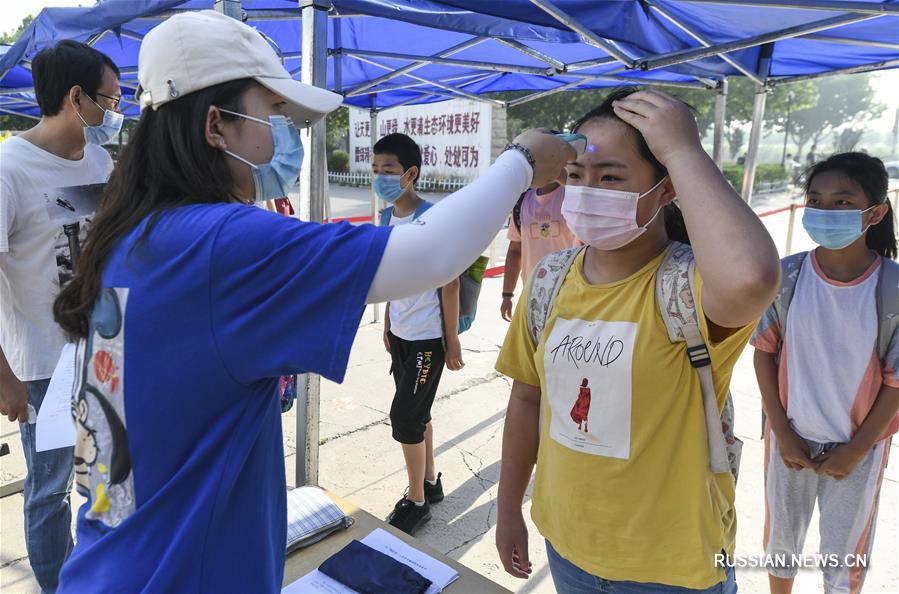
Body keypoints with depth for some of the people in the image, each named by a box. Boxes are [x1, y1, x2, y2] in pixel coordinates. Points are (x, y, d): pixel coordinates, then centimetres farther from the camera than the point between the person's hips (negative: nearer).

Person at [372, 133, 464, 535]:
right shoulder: (388, 217, 4)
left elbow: (450, 283, -14)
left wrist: (452, 341, -12)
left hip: (428, 338, -7)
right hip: (400, 334, 7)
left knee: (405, 416, -1)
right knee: (416, 412, 17)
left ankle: (416, 501, 18)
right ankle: (430, 482, 37)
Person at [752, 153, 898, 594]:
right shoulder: (785, 276, -12)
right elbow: (765, 352, -5)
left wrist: (857, 450, -8)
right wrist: (782, 433, -6)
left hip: (858, 447, -1)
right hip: (790, 437, 1)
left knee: (845, 557, 17)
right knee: (781, 540, 22)